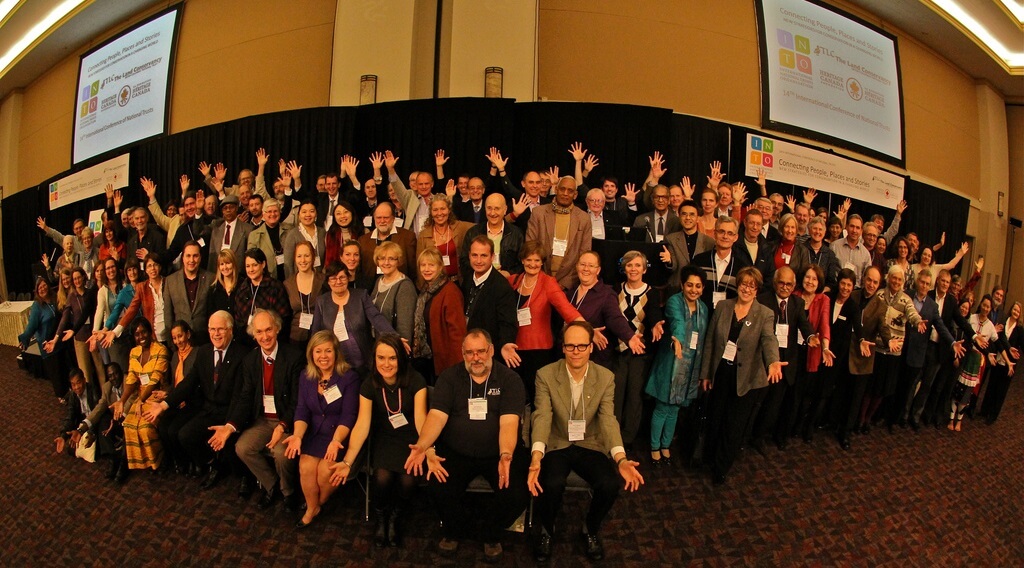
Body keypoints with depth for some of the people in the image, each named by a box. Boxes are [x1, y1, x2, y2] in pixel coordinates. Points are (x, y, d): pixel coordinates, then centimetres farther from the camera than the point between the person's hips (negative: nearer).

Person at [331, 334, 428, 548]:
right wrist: (347, 461, -25)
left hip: (411, 440, -1)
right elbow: (362, 424, -14)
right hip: (385, 439, 2)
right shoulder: (369, 385, -10)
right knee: (382, 477, -25)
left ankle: (395, 518, 10)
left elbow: (420, 417, -24)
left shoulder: (415, 381, -16)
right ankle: (380, 518, 9)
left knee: (408, 480, -25)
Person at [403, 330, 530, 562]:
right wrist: (422, 446, -28)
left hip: (498, 453, -1)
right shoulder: (449, 377, 2)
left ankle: (491, 534, 13)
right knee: (440, 489, -25)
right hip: (456, 452, 1)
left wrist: (505, 455, -35)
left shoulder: (509, 379, -4)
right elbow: (437, 416, -9)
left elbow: (508, 423, -16)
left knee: (518, 495, -22)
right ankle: (453, 530, 12)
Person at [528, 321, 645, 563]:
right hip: (556, 445, -2)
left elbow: (608, 420, -12)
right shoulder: (545, 375, -9)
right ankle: (547, 530, 6)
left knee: (610, 485, -25)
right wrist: (536, 457, -36)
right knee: (552, 485, -31)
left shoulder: (606, 377, -4)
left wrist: (621, 459, -29)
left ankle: (591, 530, 10)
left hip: (590, 445, 2)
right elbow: (542, 417, -19)